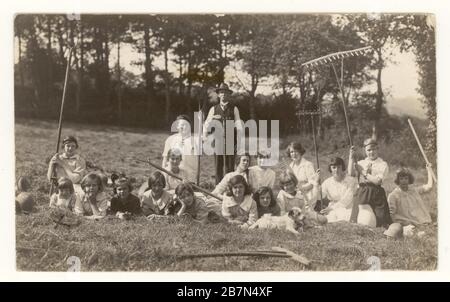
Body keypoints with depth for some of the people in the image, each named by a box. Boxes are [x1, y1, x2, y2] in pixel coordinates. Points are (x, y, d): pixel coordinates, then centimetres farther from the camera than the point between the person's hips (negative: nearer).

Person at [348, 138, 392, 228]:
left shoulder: (383, 165, 2)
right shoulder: (361, 163, 13)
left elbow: (377, 181, -10)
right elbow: (351, 173, -4)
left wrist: (364, 173, -5)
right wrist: (351, 157, -3)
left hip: (376, 194, -3)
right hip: (361, 193, 3)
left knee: (380, 220, -8)